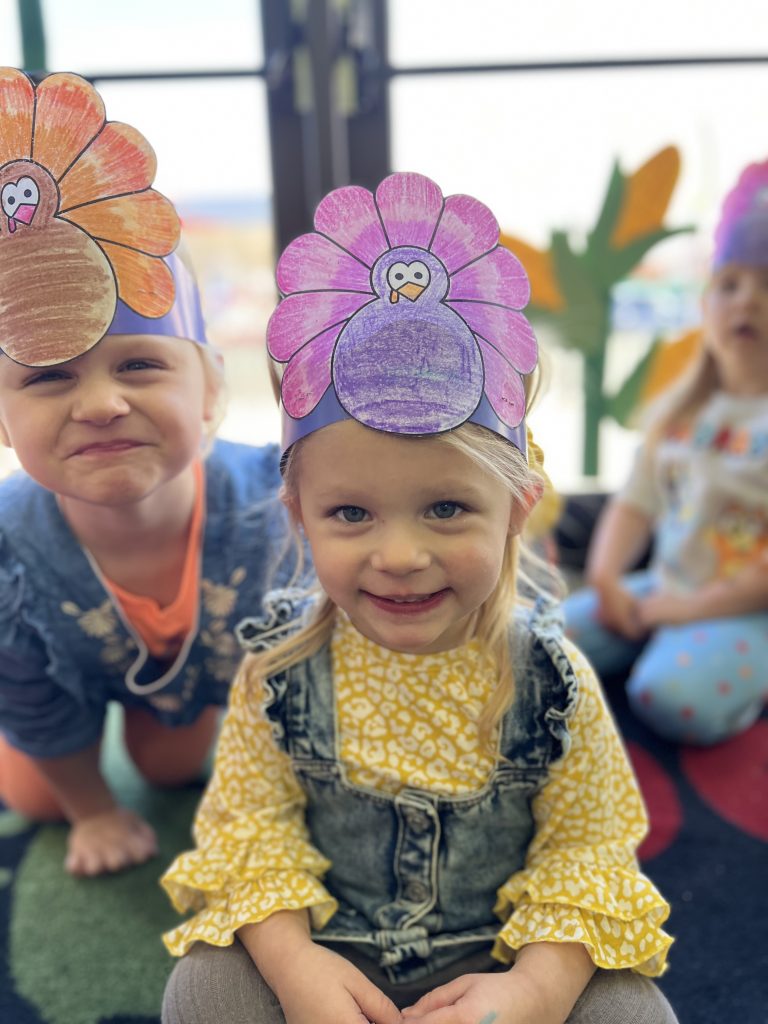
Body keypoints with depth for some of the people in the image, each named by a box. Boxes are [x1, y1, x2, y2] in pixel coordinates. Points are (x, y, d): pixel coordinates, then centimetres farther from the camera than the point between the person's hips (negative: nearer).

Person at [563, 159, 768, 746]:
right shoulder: (681, 407, 7)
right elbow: (636, 503, 7)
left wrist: (697, 607, -18)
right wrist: (605, 578, -8)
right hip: (661, 588, 4)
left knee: (671, 695, -30)